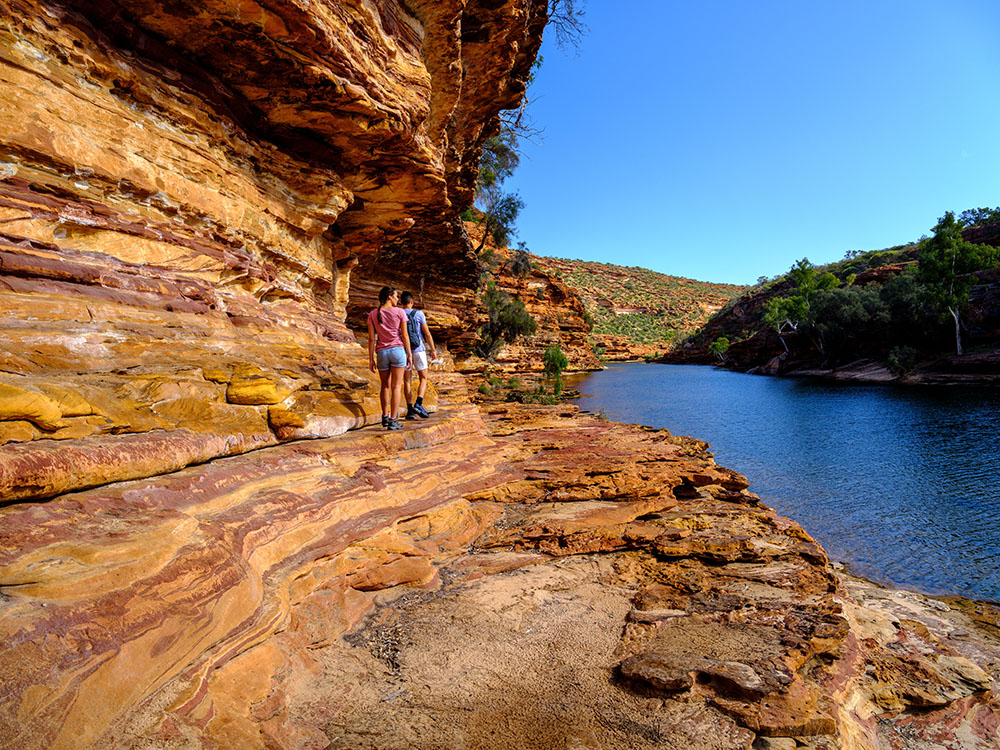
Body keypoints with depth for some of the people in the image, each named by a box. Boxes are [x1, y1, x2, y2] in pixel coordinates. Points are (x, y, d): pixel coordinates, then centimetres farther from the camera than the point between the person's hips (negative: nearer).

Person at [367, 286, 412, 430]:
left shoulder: (372, 314, 4)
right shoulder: (399, 312, -3)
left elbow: (371, 338, 1)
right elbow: (404, 335, -4)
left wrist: (371, 359, 4)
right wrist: (410, 355, 1)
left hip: (382, 353, 3)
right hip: (398, 350, -3)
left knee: (385, 385, 18)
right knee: (396, 386, -1)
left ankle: (385, 417, 21)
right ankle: (393, 421, -3)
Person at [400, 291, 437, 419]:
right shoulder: (418, 314, -4)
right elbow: (427, 333, -5)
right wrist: (433, 350, 2)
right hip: (418, 350, -2)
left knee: (407, 381, 8)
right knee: (423, 379, 8)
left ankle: (410, 409, 2)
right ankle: (418, 405, -10)